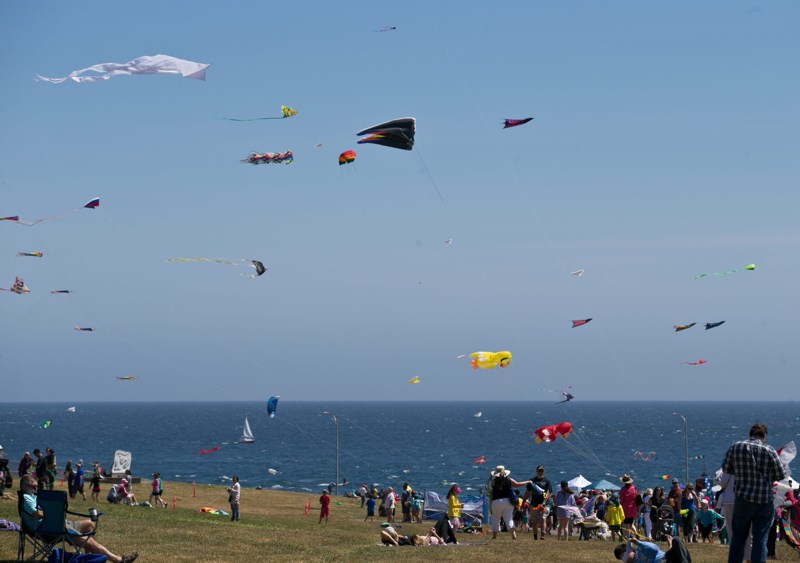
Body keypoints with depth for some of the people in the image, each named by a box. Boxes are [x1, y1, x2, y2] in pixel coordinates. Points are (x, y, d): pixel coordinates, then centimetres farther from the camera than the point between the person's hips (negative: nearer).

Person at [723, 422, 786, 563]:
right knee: (760, 539, 4)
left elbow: (726, 469, 7)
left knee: (738, 537, 14)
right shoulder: (769, 450, -9)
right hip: (764, 500, -2)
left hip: (743, 498, 2)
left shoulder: (735, 447, -3)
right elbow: (781, 476, -3)